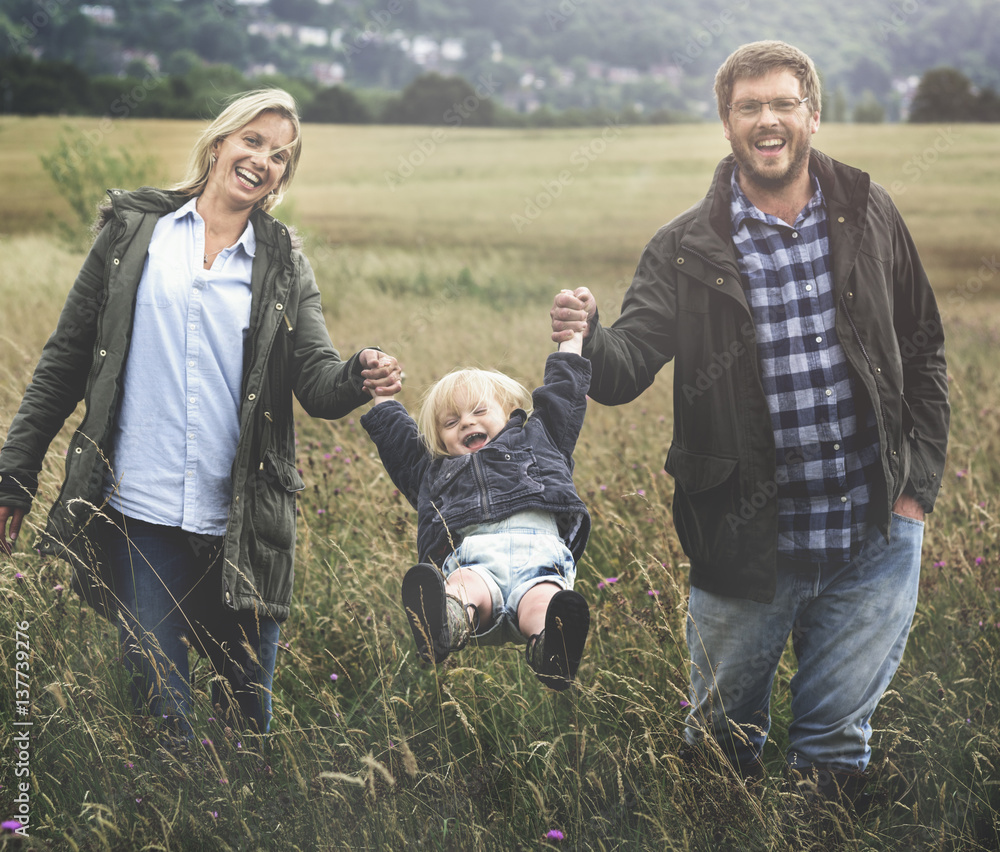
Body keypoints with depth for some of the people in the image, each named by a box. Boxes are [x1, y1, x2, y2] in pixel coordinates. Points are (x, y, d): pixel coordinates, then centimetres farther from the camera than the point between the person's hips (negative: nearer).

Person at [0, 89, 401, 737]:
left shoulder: (285, 266, 10)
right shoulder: (135, 230, 8)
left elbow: (318, 384, -1)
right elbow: (66, 359, 9)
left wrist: (361, 378, -24)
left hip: (242, 528, 1)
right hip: (138, 514, -1)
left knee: (250, 714, 6)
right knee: (160, 713, -2)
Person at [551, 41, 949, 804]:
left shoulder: (869, 217, 0)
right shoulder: (687, 249, -6)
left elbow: (924, 357, 7)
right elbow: (630, 366, -14)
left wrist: (917, 485, 2)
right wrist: (588, 340, -38)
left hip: (873, 540, 1)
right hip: (745, 544, 0)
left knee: (837, 738, 13)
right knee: (722, 739, 17)